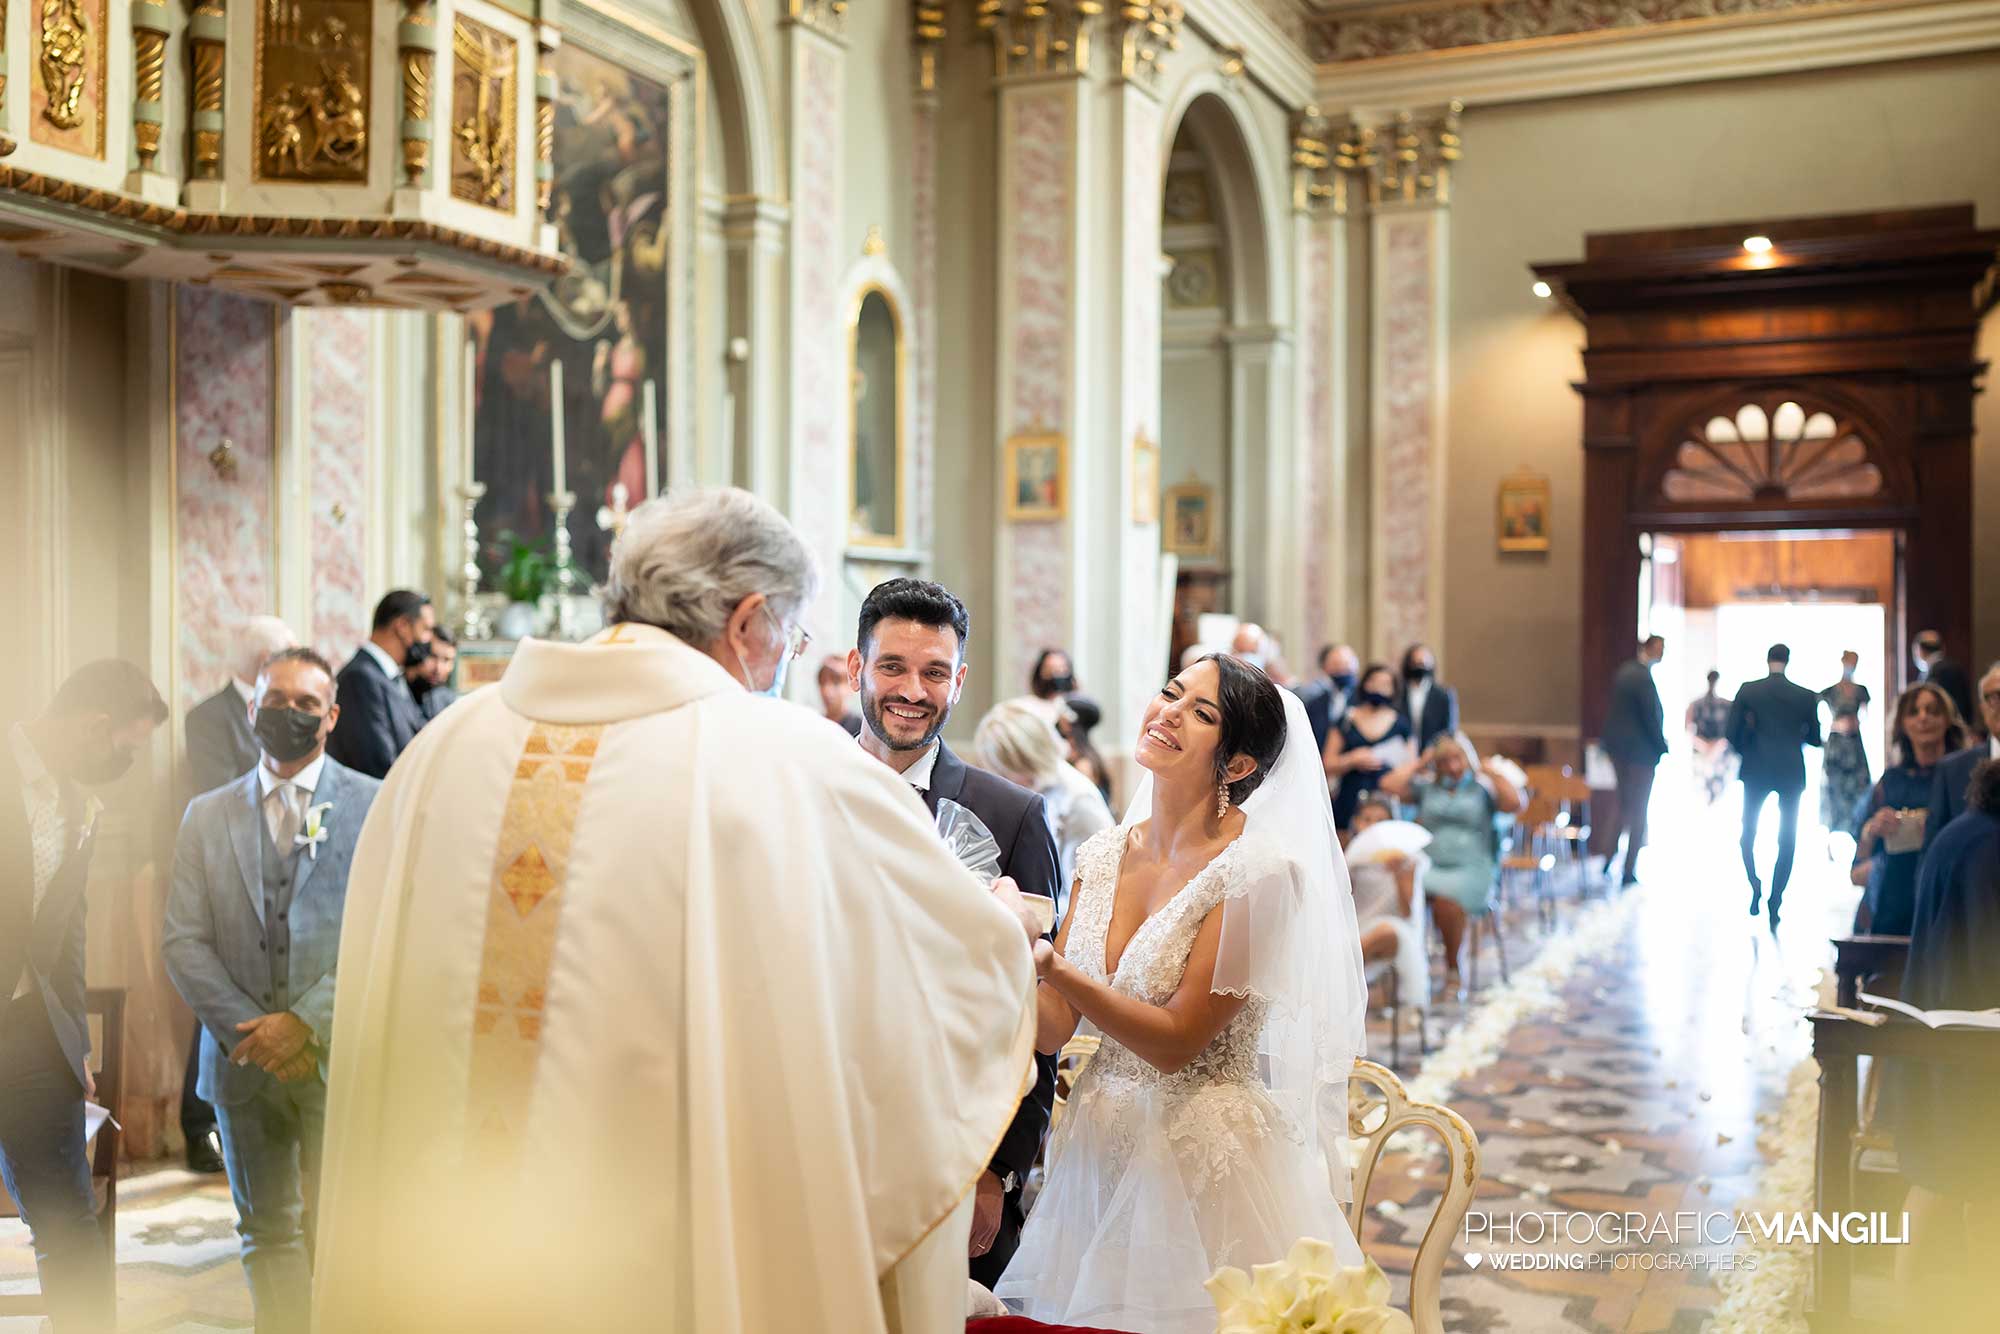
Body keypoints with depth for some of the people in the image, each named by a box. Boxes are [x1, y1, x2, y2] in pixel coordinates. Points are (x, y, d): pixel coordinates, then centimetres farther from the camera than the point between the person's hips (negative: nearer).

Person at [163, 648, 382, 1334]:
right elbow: (183, 942, 3)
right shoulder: (207, 815, 9)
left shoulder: (374, 805, 0)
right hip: (244, 1063, 3)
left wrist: (307, 1021, -14)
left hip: (339, 1054, -3)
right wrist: (253, 1031, -9)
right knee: (268, 1231, 12)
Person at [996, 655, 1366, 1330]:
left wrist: (1051, 966, -27)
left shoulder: (1258, 870, -16)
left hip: (1207, 1166, -6)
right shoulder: (1106, 855, 2)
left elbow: (1176, 1041, -18)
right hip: (1102, 1152, 6)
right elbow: (1054, 1027, -1)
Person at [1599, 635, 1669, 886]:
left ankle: (1609, 861, 20)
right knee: (1638, 813, 1)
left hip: (1619, 749, 8)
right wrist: (1663, 747, -7)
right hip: (1640, 752, -8)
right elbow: (1651, 717, -19)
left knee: (1623, 806, 19)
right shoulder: (1643, 677, -19)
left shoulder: (1624, 670, 8)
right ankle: (1629, 872, 4)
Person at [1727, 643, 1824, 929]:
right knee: (1787, 840, 7)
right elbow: (1814, 738, 3)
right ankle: (1776, 900, 2)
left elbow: (1732, 733, -6)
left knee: (1748, 833, 16)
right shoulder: (1806, 696, -2)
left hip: (1756, 770, 0)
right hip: (1791, 772, 0)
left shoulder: (1747, 691, -5)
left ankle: (1755, 883, -2)